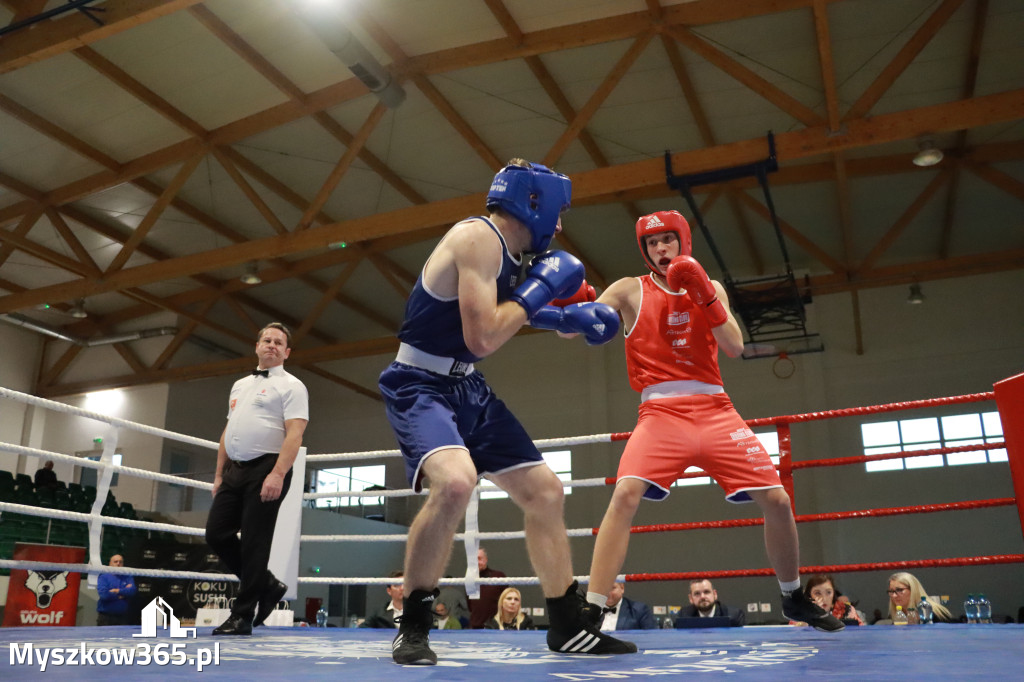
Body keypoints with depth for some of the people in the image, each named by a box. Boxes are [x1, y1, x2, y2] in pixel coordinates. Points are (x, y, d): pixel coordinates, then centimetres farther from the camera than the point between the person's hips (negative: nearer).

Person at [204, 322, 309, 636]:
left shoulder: (291, 386, -2)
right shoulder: (240, 385, 21)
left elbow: (294, 434, -14)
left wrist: (278, 474, -25)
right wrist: (219, 474, 18)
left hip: (266, 470, -8)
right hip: (235, 469, 8)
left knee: (254, 543, -5)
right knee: (216, 534, 5)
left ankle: (243, 615, 5)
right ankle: (267, 586, 20)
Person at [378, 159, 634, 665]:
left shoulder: (506, 251, 9)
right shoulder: (478, 236, -18)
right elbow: (482, 339, -25)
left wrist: (565, 317, 17)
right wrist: (539, 288, -14)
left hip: (468, 390, 10)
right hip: (420, 386, -9)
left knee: (544, 491, 8)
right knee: (455, 482, -36)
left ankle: (568, 627, 21)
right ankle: (413, 627, -13)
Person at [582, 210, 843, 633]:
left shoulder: (710, 288, 14)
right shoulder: (630, 290, 6)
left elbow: (734, 347, -1)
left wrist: (703, 294, -12)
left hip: (715, 410, 3)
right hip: (660, 412, -3)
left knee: (776, 500, 2)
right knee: (625, 495, -27)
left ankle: (794, 598, 28)